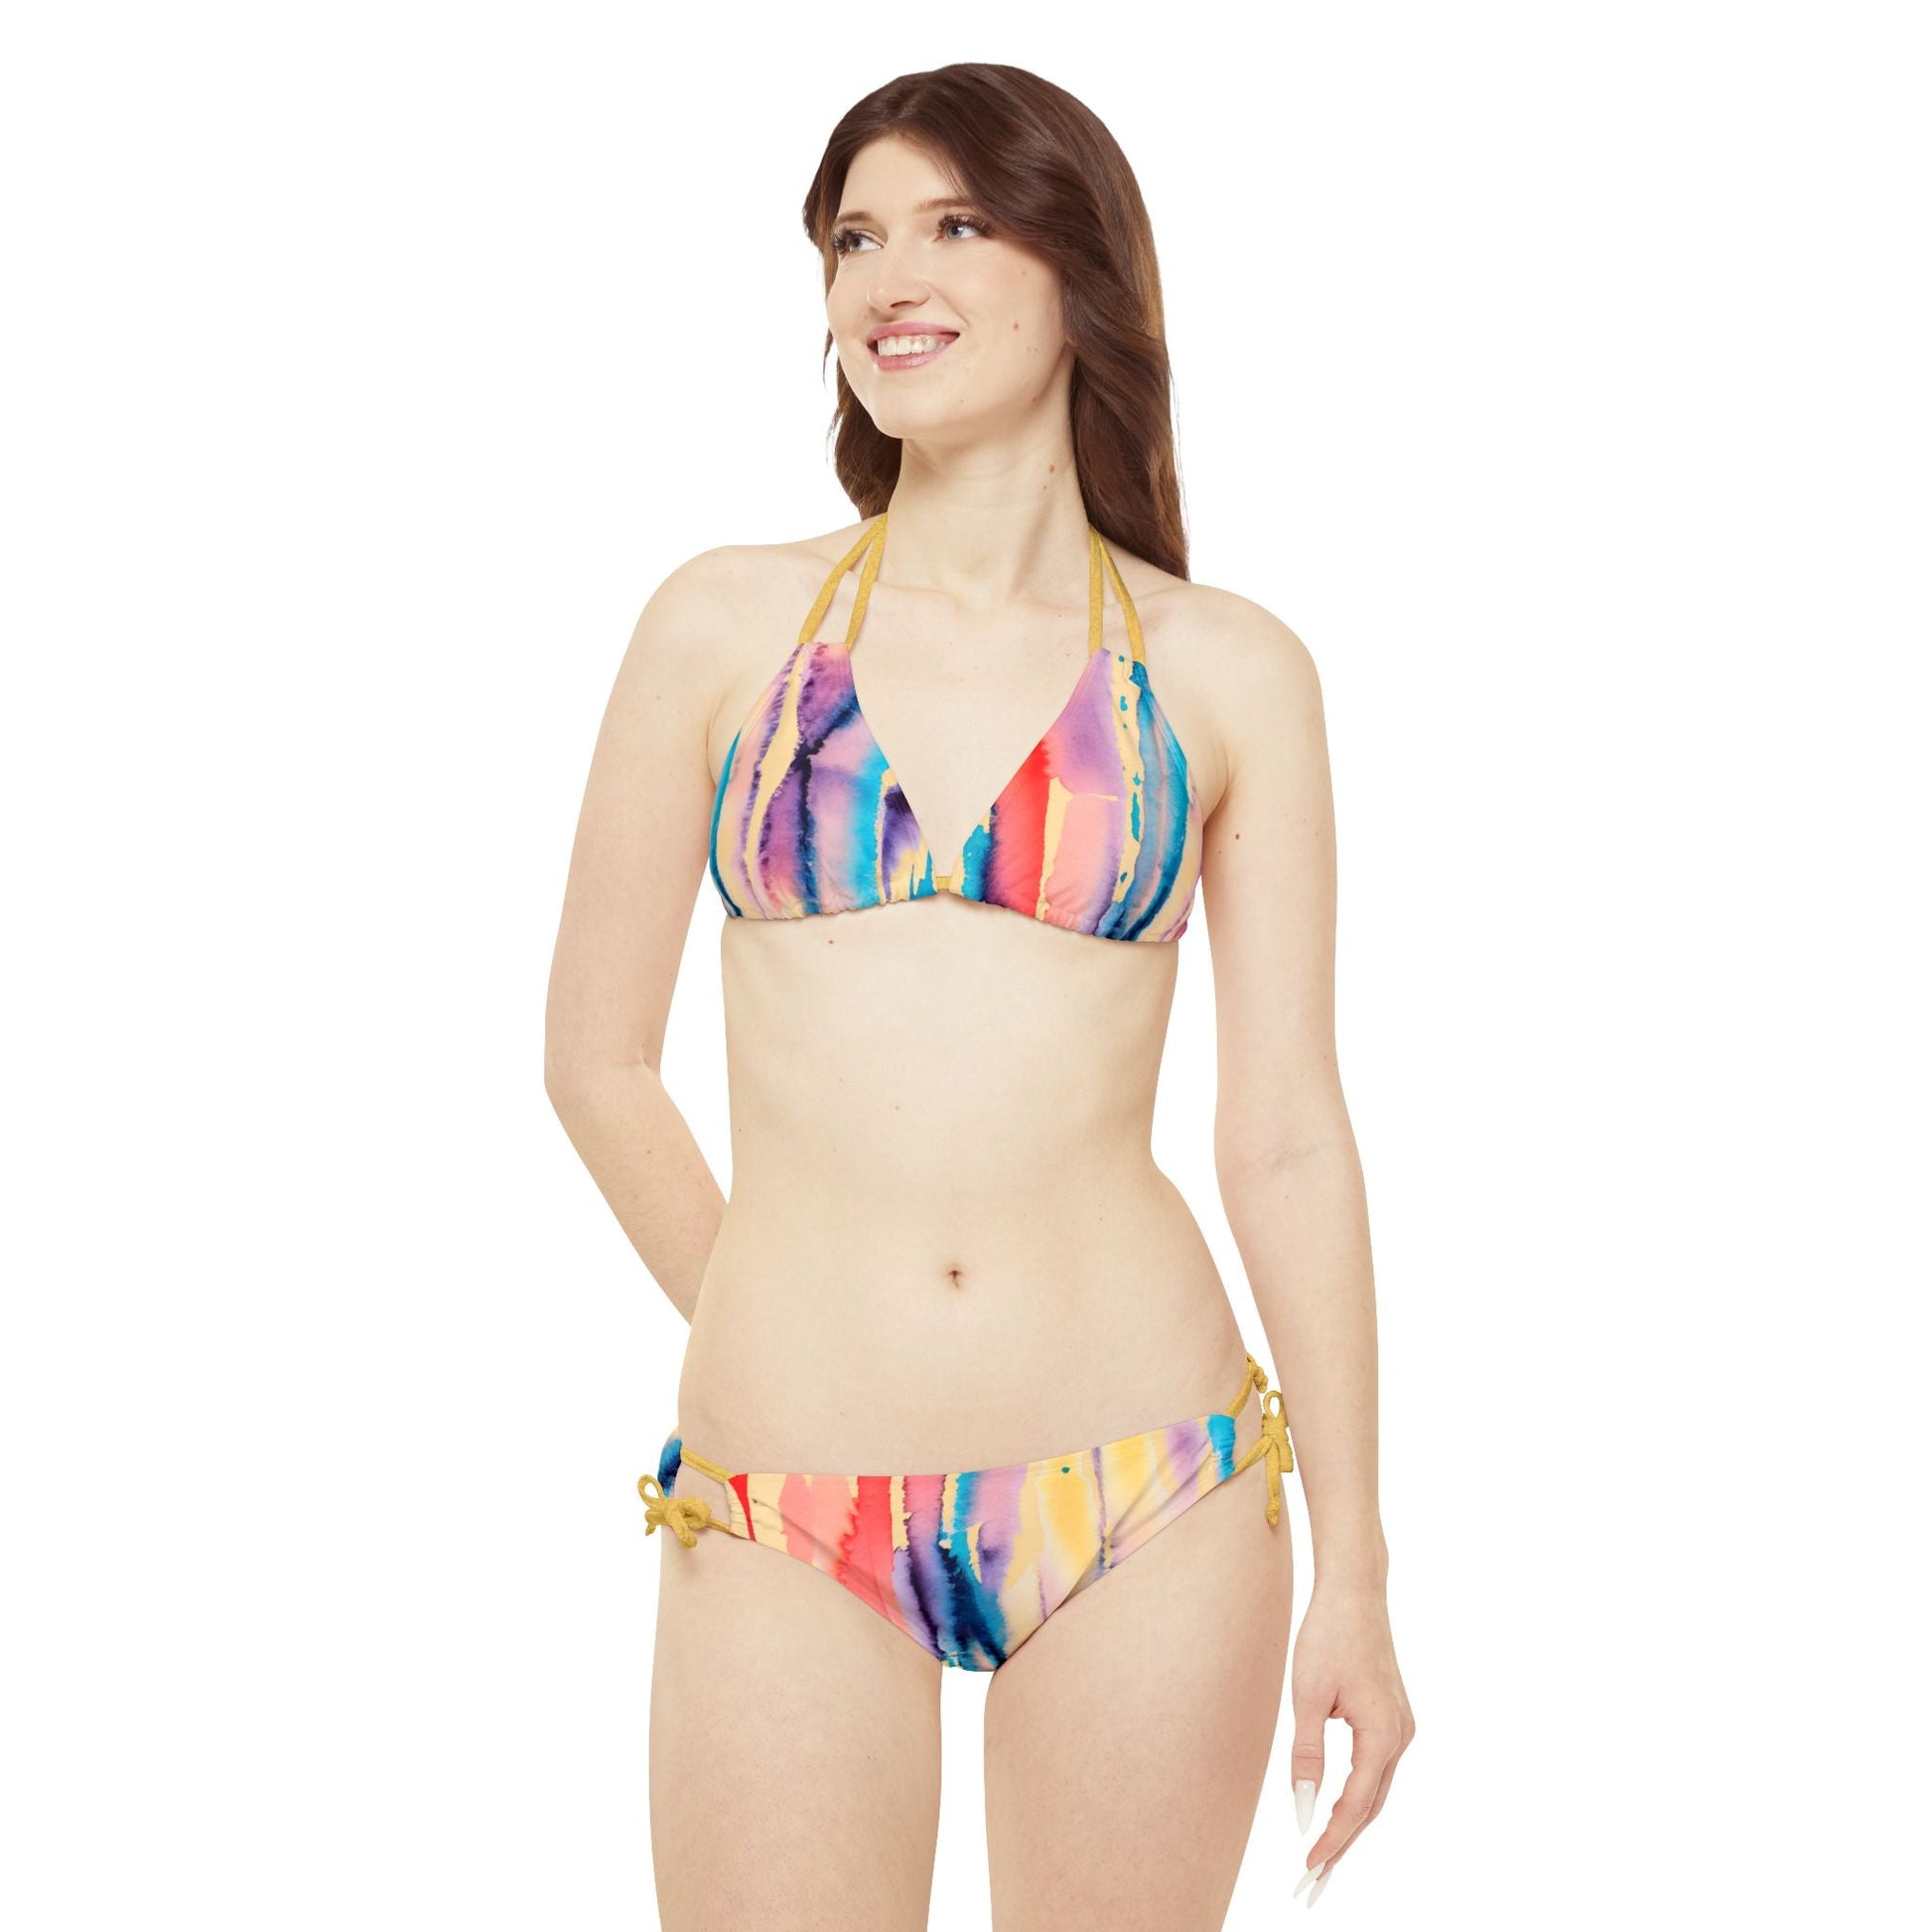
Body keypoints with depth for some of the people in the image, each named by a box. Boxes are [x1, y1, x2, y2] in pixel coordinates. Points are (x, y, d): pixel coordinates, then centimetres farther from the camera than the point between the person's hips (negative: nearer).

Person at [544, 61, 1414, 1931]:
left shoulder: (1227, 672, 2)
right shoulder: (727, 622, 2)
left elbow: (1284, 1133, 3)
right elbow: (595, 1057, 8)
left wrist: (1354, 1571, 2)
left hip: (1146, 1494, 0)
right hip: (790, 1527, 0)